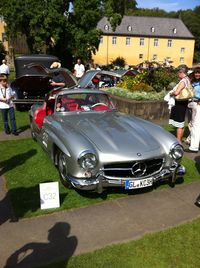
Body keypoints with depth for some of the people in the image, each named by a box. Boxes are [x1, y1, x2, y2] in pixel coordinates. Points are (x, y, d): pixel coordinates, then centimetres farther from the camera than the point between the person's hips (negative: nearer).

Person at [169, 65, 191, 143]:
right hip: (182, 103, 10)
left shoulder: (183, 81, -20)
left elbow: (176, 92, -30)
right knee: (181, 123, 17)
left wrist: (171, 94, -10)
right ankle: (179, 140, 28)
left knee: (179, 124, -3)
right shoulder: (187, 80, 10)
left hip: (180, 103, -10)